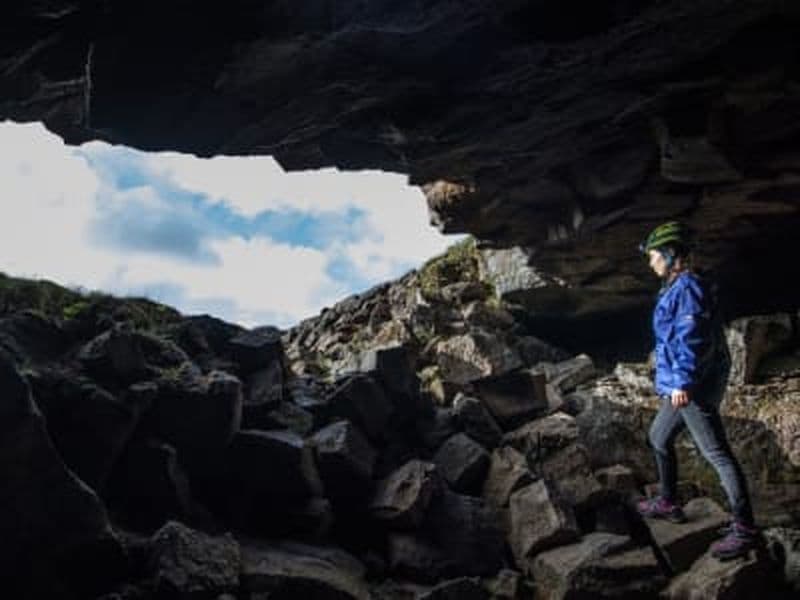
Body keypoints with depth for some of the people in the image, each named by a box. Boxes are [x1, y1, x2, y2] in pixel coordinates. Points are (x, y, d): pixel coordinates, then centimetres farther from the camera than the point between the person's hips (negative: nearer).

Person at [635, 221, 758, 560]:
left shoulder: (687, 287, -16)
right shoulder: (675, 288, 16)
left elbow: (691, 338, -26)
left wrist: (683, 382, -30)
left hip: (694, 388, -11)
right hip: (679, 386, 11)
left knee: (716, 453, -8)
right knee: (659, 439, 22)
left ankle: (744, 529, -4)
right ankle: (668, 503, 35)